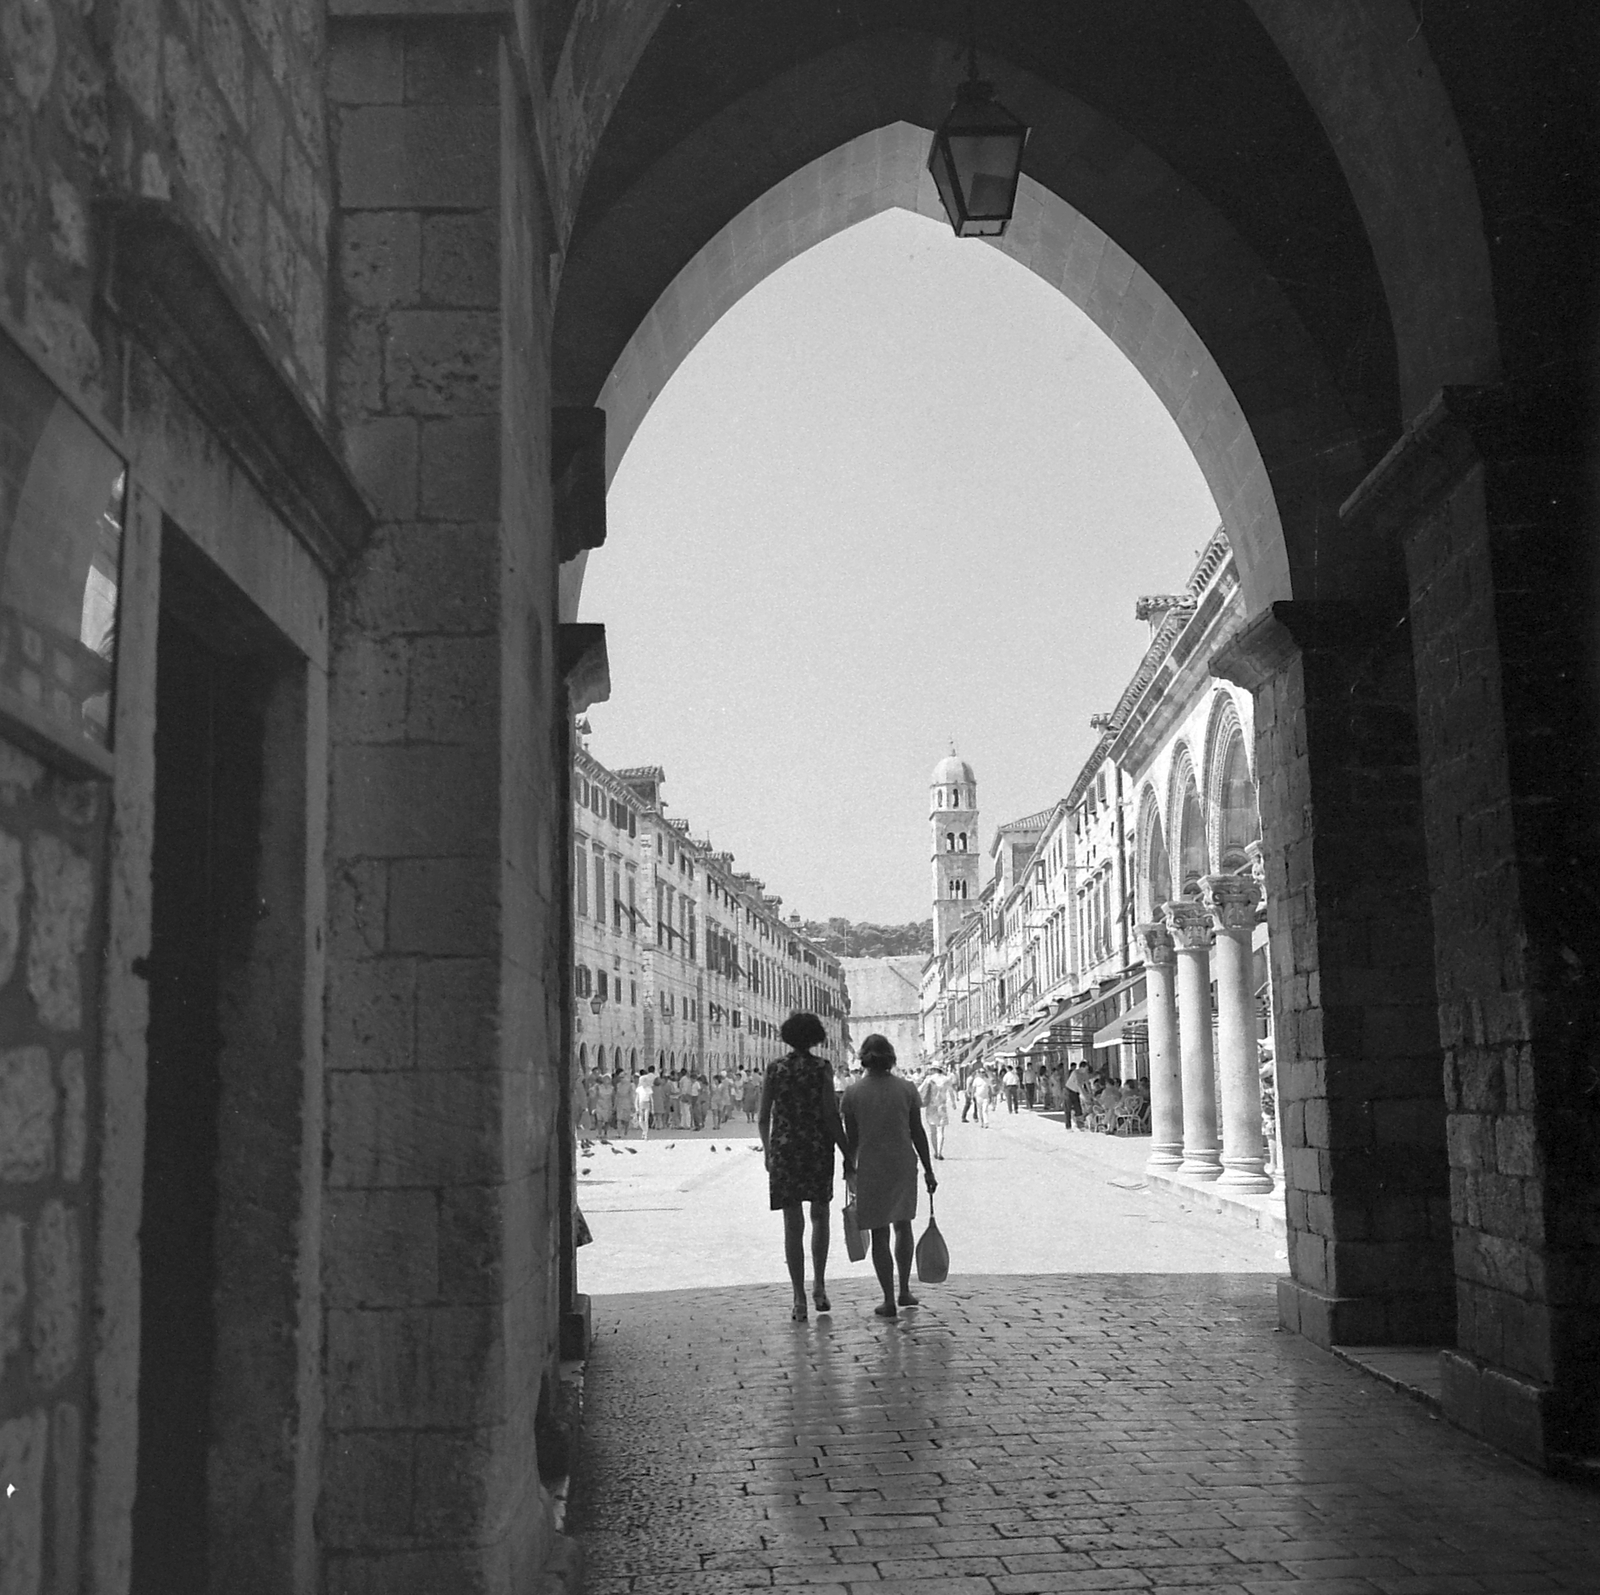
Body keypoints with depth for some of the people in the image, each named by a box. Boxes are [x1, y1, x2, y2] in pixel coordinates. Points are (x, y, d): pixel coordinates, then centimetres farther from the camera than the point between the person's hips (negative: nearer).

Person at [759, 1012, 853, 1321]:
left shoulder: (775, 1069, 1)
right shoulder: (821, 1069, -5)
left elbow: (763, 1117, 4)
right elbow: (831, 1115, -9)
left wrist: (767, 1151, 19)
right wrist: (847, 1154, -2)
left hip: (784, 1150, 1)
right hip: (818, 1149, -1)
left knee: (793, 1225, 3)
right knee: (820, 1217, 20)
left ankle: (800, 1300, 0)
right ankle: (819, 1286, 11)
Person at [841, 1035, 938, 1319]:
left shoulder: (853, 1092, -5)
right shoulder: (907, 1089, -3)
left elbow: (851, 1138, -1)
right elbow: (918, 1133, 0)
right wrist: (928, 1169, 8)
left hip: (870, 1168, -2)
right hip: (904, 1165, 2)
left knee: (879, 1234, 6)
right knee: (903, 1226, 21)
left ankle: (889, 1300, 5)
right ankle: (904, 1291, 27)